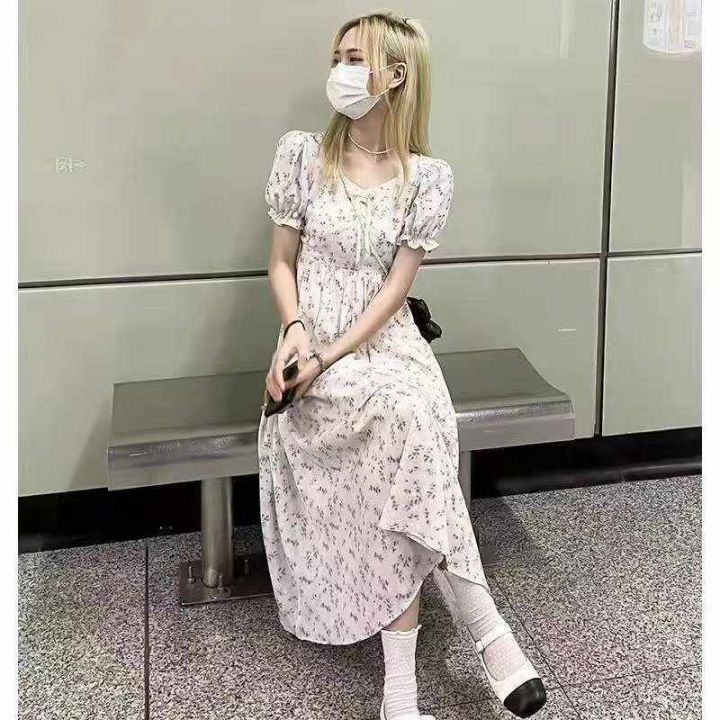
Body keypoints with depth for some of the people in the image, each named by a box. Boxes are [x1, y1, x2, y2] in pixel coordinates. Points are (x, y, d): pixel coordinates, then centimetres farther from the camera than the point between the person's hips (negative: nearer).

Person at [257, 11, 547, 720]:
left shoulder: (427, 177, 2)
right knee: (405, 412, -33)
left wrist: (331, 358, -16)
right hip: (312, 351, -1)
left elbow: (396, 286, -4)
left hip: (389, 346, 1)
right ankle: (485, 625, -26)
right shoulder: (301, 153, 4)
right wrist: (295, 330, -12)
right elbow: (281, 262, 8)